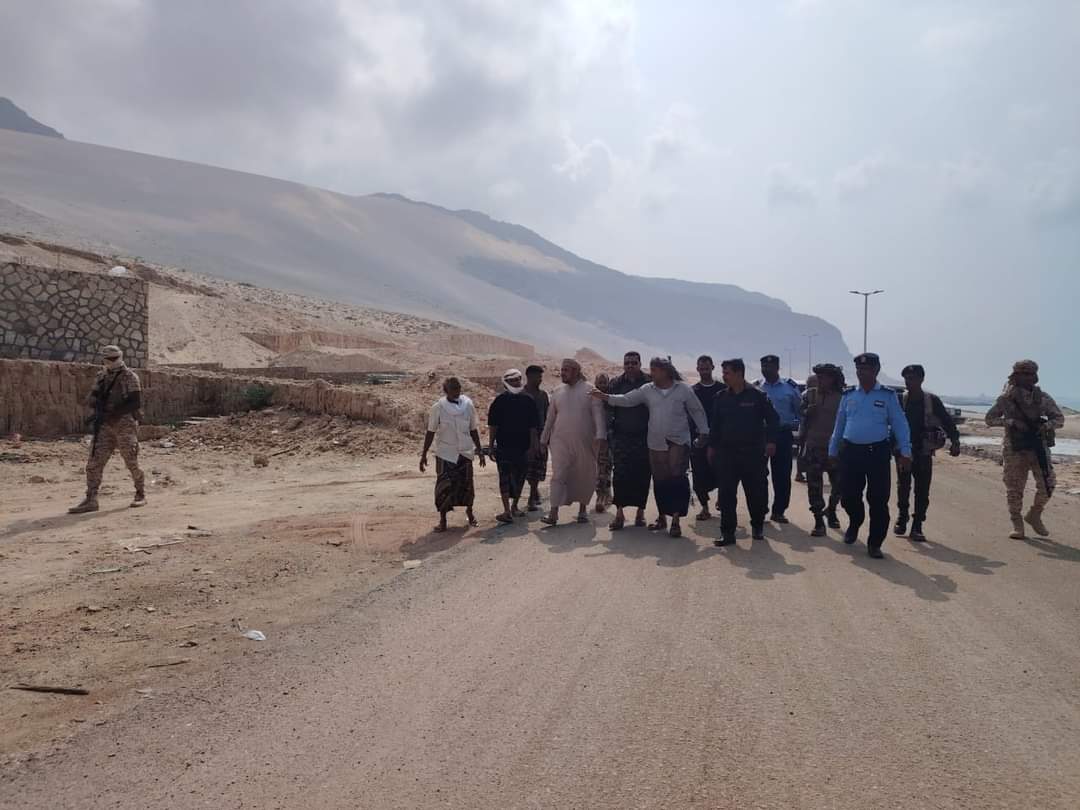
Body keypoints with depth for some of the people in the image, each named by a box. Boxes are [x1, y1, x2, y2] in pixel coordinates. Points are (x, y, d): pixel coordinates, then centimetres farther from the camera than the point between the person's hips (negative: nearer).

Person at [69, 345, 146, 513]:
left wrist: (114, 413, -19)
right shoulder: (102, 377, 12)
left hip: (125, 424, -5)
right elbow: (91, 399, 14)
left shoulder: (129, 377, -6)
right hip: (105, 426, 5)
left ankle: (140, 495, 18)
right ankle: (90, 500, -1)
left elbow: (136, 402, -14)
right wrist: (96, 401, -9)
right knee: (94, 463, -2)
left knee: (131, 462, 1)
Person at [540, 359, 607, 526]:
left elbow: (598, 414, -8)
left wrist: (600, 435, -20)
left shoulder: (590, 391, -1)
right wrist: (544, 439, 16)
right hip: (560, 441, 2)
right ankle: (553, 512, -10)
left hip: (584, 443, -2)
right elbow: (550, 417, 16)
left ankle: (582, 510, 21)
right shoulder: (557, 392, 10)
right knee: (558, 475, -6)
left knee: (585, 476, 6)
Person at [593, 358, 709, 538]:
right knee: (659, 482, 9)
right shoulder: (647, 390, 5)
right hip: (656, 444, 3)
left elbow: (697, 411, 4)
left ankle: (676, 519, -7)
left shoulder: (684, 389, -1)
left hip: (678, 443, -3)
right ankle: (662, 517, 22)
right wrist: (606, 397, -9)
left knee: (677, 479, -11)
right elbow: (627, 400, 1)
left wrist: (703, 432, 4)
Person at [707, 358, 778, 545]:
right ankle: (727, 532, 4)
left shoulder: (757, 396, -4)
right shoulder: (721, 397, 7)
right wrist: (712, 446, 11)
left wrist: (770, 441, -8)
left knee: (757, 492, 6)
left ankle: (758, 526, 28)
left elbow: (772, 419, -1)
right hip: (726, 453, 3)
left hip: (753, 453, -3)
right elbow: (715, 424, 14)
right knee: (726, 494, -1)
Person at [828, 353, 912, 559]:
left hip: (878, 452, -2)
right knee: (848, 495, 5)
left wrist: (905, 452, -8)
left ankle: (875, 543, 10)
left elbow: (899, 424, 0)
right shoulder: (848, 395, 9)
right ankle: (855, 523, 37)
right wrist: (832, 452, 14)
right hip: (850, 452, 2)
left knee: (879, 500, -2)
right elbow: (839, 425, 14)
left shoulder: (888, 396, 1)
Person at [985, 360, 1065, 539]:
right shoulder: (1006, 398, -3)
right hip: (1015, 449, -2)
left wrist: (1046, 425, -13)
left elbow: (1060, 419, 8)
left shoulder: (1043, 398, 3)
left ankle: (1034, 516, 19)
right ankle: (1017, 525, 15)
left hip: (1039, 447, 2)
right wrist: (1011, 421, -18)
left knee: (1048, 484, -5)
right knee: (1014, 489, 2)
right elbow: (990, 418, -3)